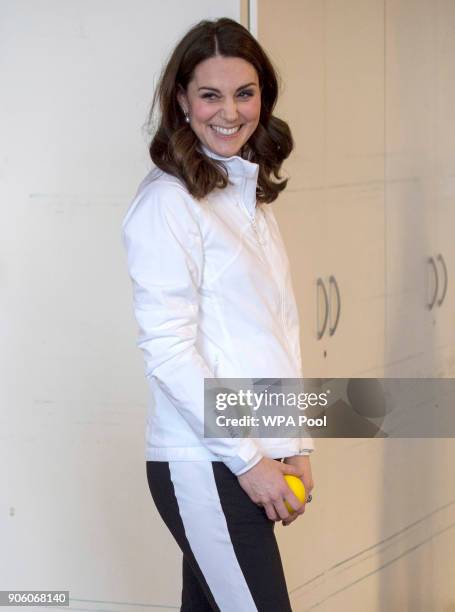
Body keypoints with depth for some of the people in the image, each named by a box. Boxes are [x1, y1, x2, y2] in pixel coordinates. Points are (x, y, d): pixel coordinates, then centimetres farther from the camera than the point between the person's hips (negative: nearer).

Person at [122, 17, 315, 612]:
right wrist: (248, 460, -13)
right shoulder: (168, 202, -10)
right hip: (204, 466, -7)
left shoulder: (253, 195, 15)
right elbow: (167, 351, -14)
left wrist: (297, 445, 9)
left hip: (255, 457, 7)